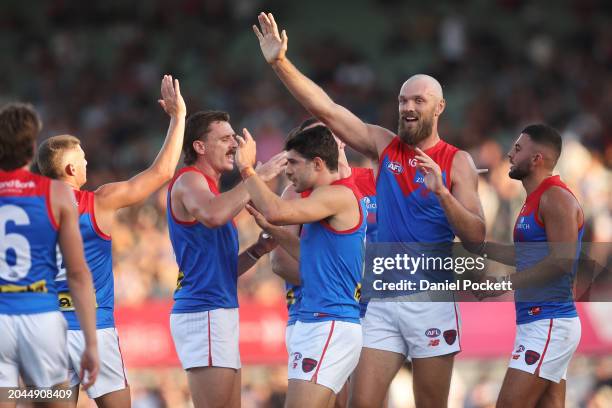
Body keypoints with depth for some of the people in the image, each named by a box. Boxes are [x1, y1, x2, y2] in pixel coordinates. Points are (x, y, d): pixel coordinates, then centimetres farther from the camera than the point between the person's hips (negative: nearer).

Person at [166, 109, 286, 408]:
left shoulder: (209, 187, 23)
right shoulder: (188, 181, -6)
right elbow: (213, 215, -31)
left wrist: (259, 249, 9)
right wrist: (258, 177, -22)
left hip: (220, 313, 10)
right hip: (204, 313, -10)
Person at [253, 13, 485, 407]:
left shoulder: (457, 162, -2)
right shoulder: (384, 145, 7)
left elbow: (476, 237, -10)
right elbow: (325, 108, 0)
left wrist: (441, 190, -23)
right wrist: (280, 62, -9)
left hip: (431, 300, -3)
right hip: (382, 300, 3)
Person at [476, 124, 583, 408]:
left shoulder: (556, 198, -13)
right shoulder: (535, 200, 18)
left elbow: (561, 261, -21)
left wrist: (505, 283, -18)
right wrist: (483, 247, 22)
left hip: (548, 325, -10)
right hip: (537, 320, 10)